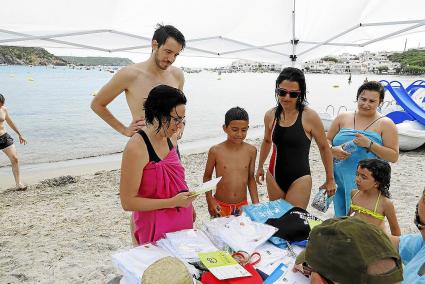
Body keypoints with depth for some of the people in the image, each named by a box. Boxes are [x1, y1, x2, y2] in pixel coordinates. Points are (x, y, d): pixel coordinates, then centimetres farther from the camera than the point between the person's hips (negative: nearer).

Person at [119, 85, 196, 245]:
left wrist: (188, 204, 12)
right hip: (155, 229, -7)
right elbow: (128, 202, -20)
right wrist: (173, 202, -23)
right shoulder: (136, 148, -22)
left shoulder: (171, 139, 2)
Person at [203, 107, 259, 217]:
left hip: (242, 205, 2)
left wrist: (256, 203, 5)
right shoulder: (215, 151, -11)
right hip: (220, 206, -2)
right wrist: (210, 201, -6)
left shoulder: (251, 151, -4)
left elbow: (251, 178, 7)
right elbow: (207, 177, 1)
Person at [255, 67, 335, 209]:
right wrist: (260, 167, 26)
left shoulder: (309, 116, -13)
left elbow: (324, 148, -2)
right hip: (274, 176, 4)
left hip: (299, 178, -4)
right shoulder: (270, 115, -1)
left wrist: (330, 180, 4)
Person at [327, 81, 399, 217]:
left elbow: (393, 156, -2)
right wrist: (333, 150, -11)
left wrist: (369, 144, -15)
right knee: (341, 219, 9)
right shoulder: (343, 117, 8)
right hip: (341, 180, 3)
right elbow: (326, 140, 12)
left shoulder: (385, 124, 2)